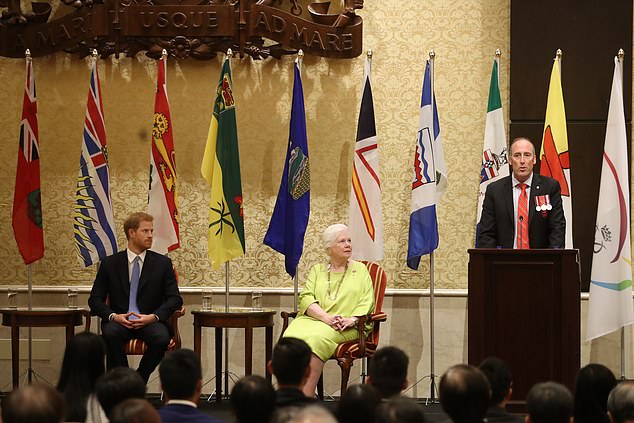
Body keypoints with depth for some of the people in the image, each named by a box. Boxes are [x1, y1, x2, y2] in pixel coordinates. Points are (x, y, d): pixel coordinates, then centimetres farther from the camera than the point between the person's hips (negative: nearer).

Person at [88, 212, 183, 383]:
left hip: (150, 323, 0)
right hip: (119, 322, 0)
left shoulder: (162, 263, 9)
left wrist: (154, 316, -15)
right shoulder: (110, 263, 9)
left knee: (162, 337, -33)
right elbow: (95, 299, 6)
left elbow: (175, 298, 3)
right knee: (111, 333, -35)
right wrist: (113, 316, -14)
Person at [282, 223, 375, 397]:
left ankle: (306, 396, -40)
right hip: (313, 318, 2)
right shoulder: (317, 270, 22)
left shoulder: (360, 270, 19)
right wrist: (326, 317, -12)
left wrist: (352, 319, -14)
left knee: (316, 338, -36)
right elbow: (306, 298, 6)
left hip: (345, 328, -2)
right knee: (292, 337, -32)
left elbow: (367, 301, 7)